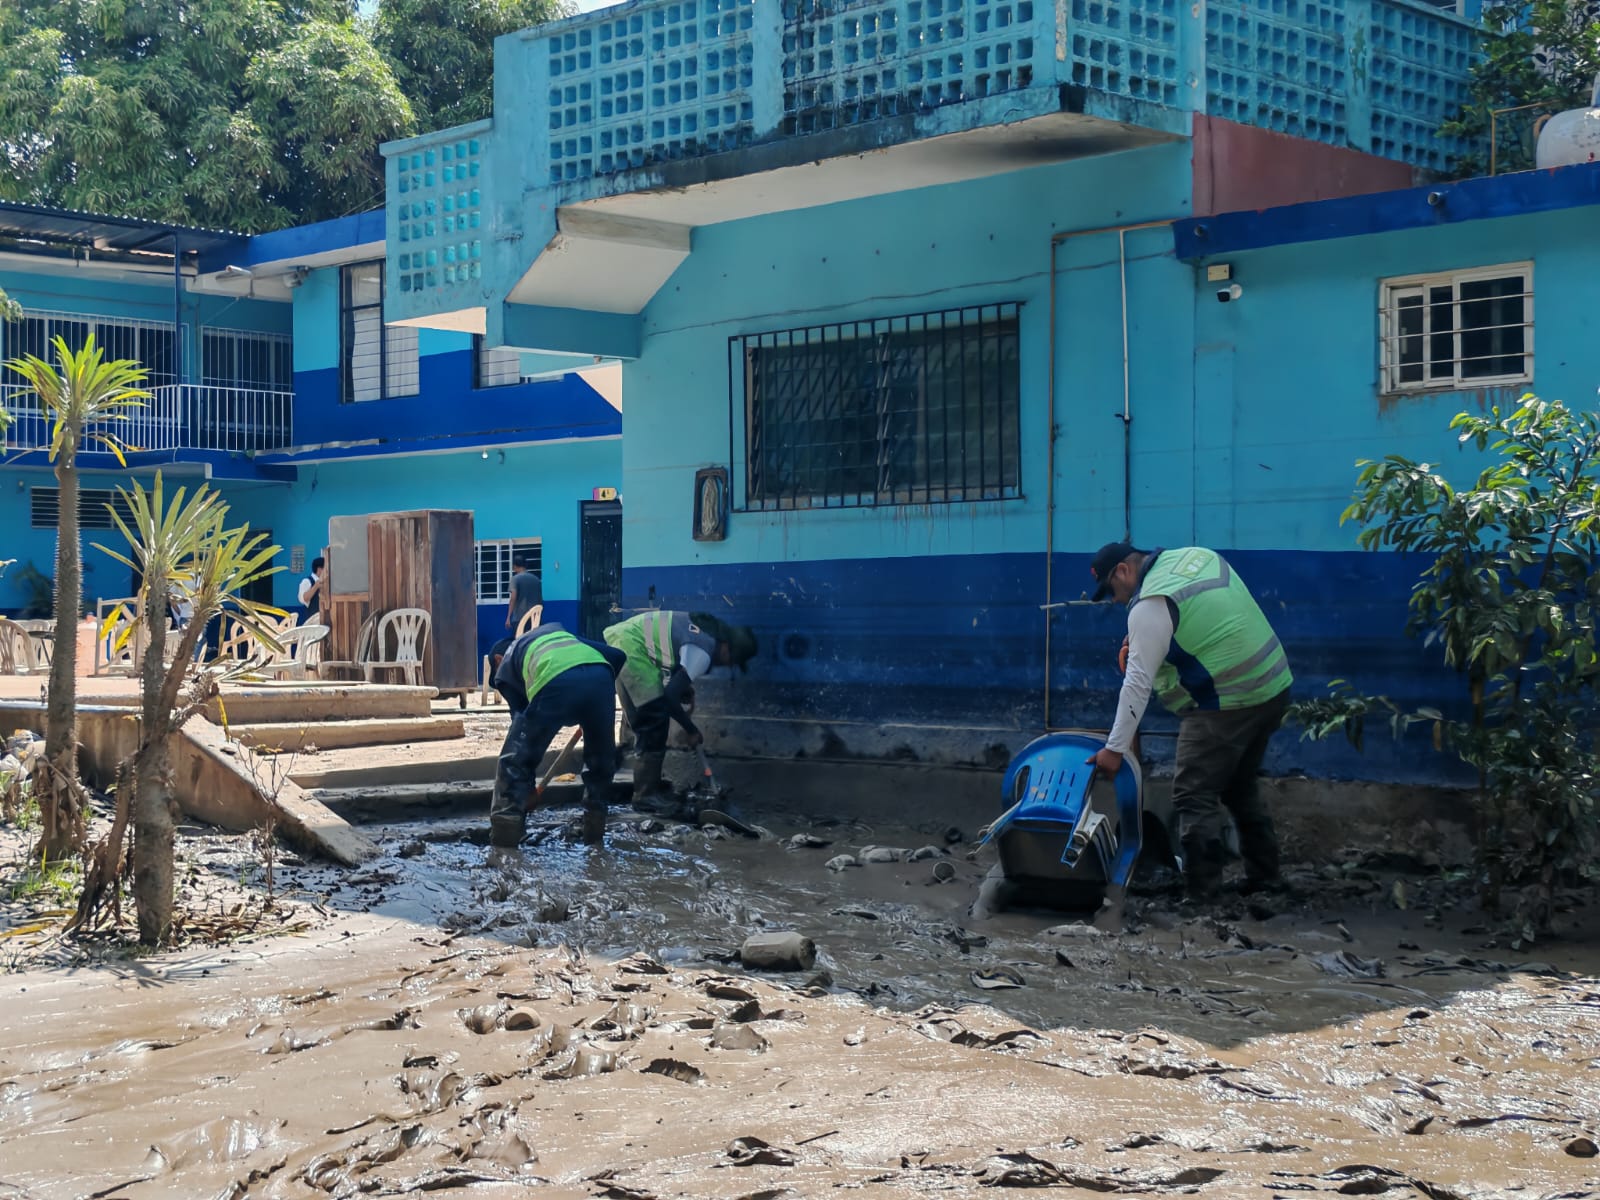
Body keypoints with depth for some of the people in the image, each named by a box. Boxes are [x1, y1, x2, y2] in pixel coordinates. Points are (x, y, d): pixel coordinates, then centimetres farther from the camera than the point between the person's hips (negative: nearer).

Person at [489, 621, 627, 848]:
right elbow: (617, 656, 31)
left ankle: (504, 838, 8)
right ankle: (594, 831, 31)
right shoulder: (559, 632, 44)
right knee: (601, 757, 26)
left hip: (556, 683, -3)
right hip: (599, 675, 4)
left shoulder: (505, 667, 32)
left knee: (516, 761, 12)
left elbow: (521, 715, 25)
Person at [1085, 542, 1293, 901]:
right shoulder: (1197, 555, 10)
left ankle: (1201, 892, -6)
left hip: (1225, 706, -9)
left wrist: (1115, 748, -11)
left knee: (1195, 798, -4)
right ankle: (1262, 873, 27)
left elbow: (1137, 683, -15)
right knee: (1240, 787, 23)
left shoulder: (1150, 605, -15)